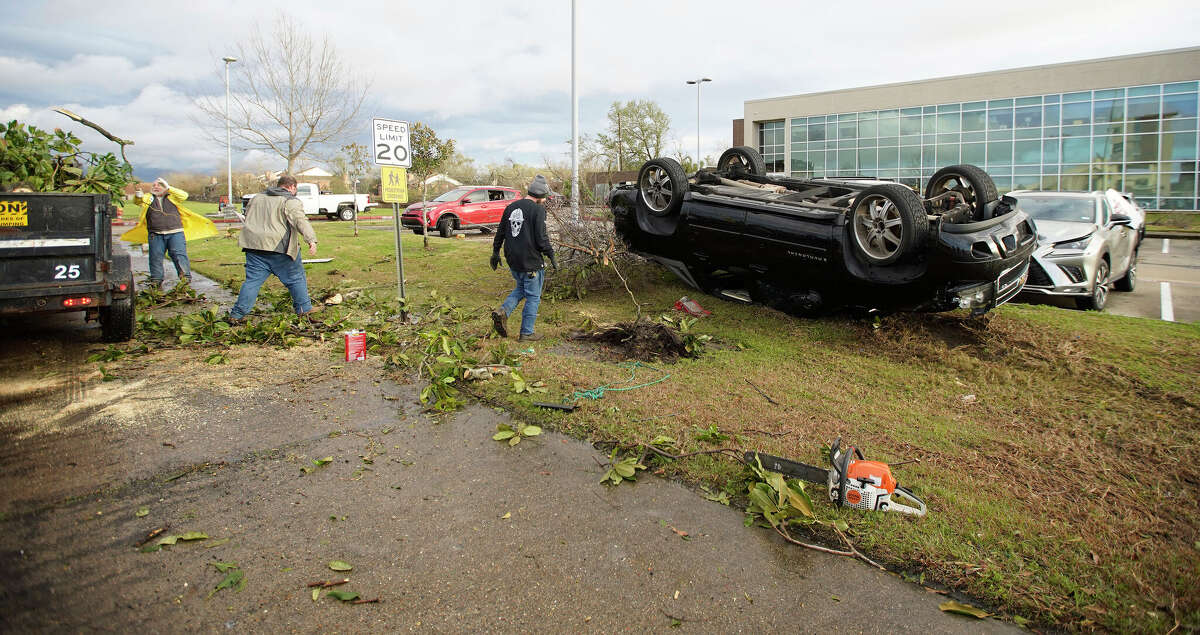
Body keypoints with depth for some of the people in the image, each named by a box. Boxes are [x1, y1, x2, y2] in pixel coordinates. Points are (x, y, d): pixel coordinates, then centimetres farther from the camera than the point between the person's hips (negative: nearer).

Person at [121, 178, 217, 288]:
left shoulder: (172, 197, 14)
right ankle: (156, 282, 10)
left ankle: (186, 278, -8)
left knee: (179, 256, -9)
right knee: (155, 258, 3)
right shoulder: (148, 198, 17)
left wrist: (168, 188, -7)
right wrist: (138, 196, -20)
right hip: (156, 235, 2)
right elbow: (138, 201, 3)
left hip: (175, 233, -1)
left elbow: (184, 196, -2)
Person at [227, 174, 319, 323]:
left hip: (254, 246, 6)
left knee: (252, 280, 8)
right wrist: (311, 240, -29)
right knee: (296, 278, 11)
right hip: (279, 247, -6)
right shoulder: (290, 201, -4)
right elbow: (300, 221, -19)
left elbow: (247, 216, 30)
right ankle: (304, 308, 18)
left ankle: (237, 314, 5)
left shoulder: (257, 198, 20)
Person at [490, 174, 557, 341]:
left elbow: (500, 232, 14)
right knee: (533, 297, 6)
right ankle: (526, 333, 10)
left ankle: (502, 312, 3)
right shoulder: (538, 210, -12)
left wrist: (496, 252, 23)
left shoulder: (511, 207, 9)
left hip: (513, 261, 7)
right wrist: (552, 257, -5)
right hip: (531, 262, -7)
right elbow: (541, 238, -16)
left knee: (521, 288, 26)